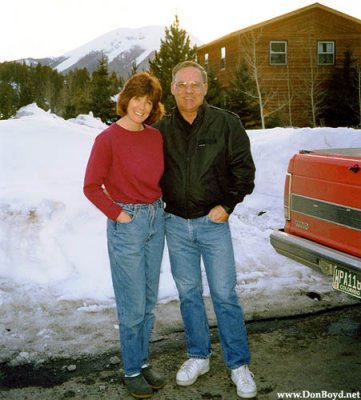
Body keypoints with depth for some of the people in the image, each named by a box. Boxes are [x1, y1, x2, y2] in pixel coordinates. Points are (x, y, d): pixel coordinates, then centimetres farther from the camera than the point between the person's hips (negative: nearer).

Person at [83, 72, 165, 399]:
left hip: (156, 219, 6)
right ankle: (132, 370, 20)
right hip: (127, 223, -6)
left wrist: (162, 207, 4)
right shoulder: (108, 139, -11)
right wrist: (117, 214, -12)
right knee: (132, 305, 2)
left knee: (149, 301, 15)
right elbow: (92, 187, -9)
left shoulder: (156, 136, 4)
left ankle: (144, 362, 31)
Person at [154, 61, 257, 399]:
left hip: (213, 222, -3)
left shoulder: (226, 123, -4)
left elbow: (244, 169, -2)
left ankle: (239, 364, 15)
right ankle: (198, 357, 28)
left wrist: (227, 205, -8)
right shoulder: (161, 129, 4)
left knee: (224, 294, 1)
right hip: (175, 223, 3)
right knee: (188, 293, 12)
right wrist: (161, 203, 1)